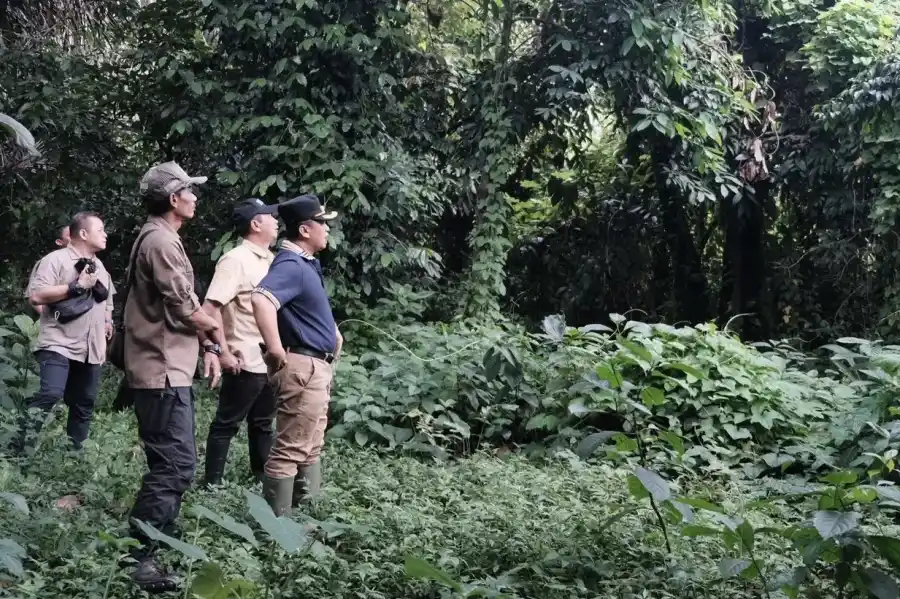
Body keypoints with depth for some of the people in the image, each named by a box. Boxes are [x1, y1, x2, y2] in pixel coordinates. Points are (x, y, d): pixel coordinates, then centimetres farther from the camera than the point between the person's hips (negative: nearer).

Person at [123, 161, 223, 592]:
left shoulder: (162, 238, 17)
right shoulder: (161, 241, -16)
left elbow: (184, 306, 17)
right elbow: (185, 310, -18)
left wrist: (207, 345, 8)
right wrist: (215, 330, 1)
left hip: (170, 367, 11)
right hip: (162, 370, -11)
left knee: (173, 460, 19)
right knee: (176, 464, -12)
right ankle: (136, 557, -10)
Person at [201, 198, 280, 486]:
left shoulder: (270, 260, 11)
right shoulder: (235, 260, -13)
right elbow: (210, 308, -20)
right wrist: (223, 352, -19)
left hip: (270, 361, 8)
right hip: (245, 362, -8)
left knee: (263, 424, 17)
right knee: (227, 424, 2)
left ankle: (262, 478, 27)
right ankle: (212, 482, 11)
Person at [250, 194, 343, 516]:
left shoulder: (307, 263, 13)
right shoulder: (291, 265, -19)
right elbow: (260, 299, -38)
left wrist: (333, 332, 23)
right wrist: (276, 350, -32)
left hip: (316, 367, 11)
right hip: (301, 367, -11)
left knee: (310, 447, 20)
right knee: (290, 450, -6)